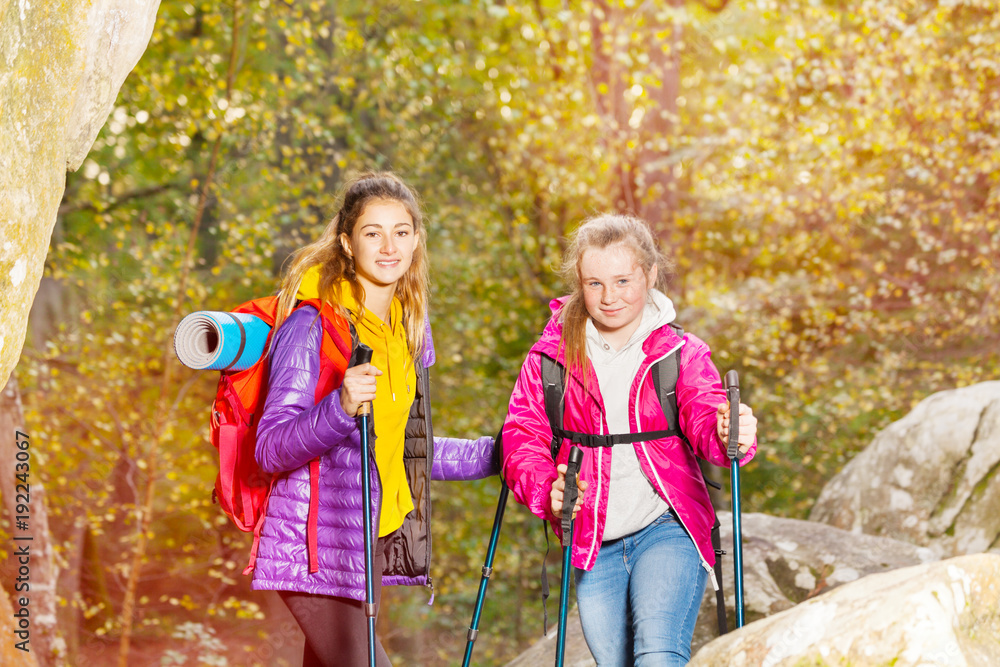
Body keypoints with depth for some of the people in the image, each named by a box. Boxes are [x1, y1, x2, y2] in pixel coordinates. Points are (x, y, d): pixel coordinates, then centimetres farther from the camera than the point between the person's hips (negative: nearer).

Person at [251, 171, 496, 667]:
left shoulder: (409, 329, 11)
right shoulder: (312, 323, -12)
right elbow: (270, 449, -19)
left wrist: (494, 454, 21)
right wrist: (341, 409, -35)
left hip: (371, 543, 7)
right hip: (317, 545, -7)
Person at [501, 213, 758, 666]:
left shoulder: (681, 354, -3)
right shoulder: (549, 356, 0)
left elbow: (704, 416, -18)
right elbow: (522, 435, -2)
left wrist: (729, 436, -44)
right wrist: (544, 489, -24)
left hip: (666, 530, -3)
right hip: (591, 543, 3)